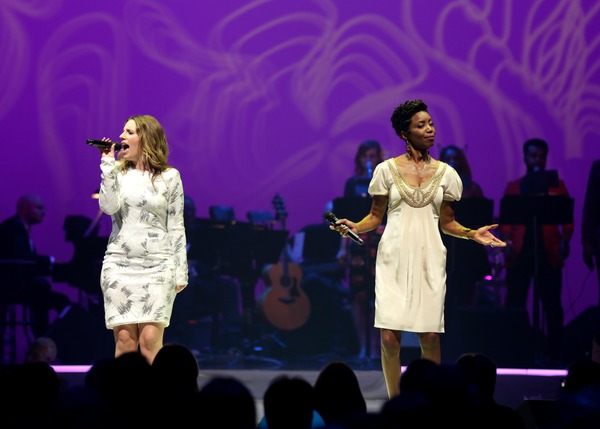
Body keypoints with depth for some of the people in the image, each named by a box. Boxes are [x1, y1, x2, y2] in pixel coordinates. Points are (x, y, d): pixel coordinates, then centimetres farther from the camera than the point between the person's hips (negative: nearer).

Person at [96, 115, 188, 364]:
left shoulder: (169, 177, 5)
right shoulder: (117, 172, 9)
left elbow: (176, 227, 5)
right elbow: (109, 207, -9)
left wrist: (180, 271, 1)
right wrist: (108, 165, -7)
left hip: (156, 267, -2)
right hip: (119, 265, 2)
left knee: (150, 340, -11)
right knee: (124, 340, -3)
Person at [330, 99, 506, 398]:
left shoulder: (444, 173, 8)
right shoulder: (387, 170, 2)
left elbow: (446, 222, 13)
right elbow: (376, 216, 7)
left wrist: (472, 234, -3)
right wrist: (354, 227, -12)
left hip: (428, 259, 2)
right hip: (394, 258, -1)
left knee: (430, 336, -4)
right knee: (389, 336, -8)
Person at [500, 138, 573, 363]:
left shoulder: (557, 185, 12)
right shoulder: (513, 187, 13)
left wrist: (565, 241, -11)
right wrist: (507, 242, -10)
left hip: (548, 251, 0)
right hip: (520, 251, 0)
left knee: (552, 303, 0)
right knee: (514, 303, -3)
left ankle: (554, 352, 3)